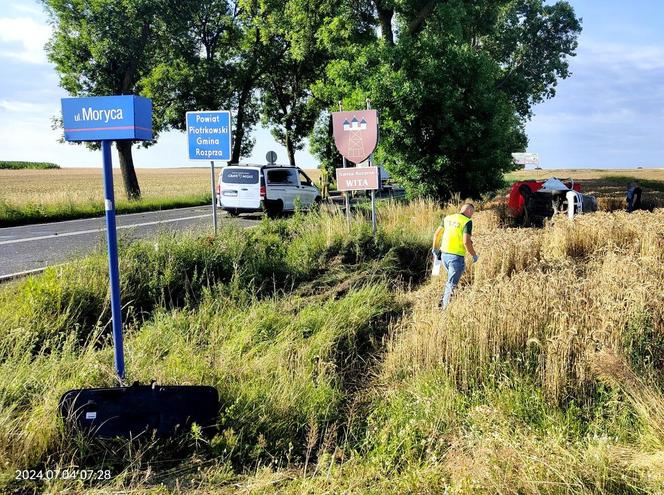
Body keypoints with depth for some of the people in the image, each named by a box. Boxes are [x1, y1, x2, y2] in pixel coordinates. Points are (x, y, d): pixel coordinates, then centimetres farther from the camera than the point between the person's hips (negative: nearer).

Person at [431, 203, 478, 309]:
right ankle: (445, 307, 5)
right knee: (452, 284, 3)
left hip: (444, 254, 6)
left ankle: (443, 301, 26)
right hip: (456, 256, -6)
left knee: (451, 280, 26)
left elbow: (437, 234, 13)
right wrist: (474, 255, -4)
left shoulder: (448, 218, 10)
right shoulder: (467, 222, -9)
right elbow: (466, 241, -18)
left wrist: (435, 249, 26)